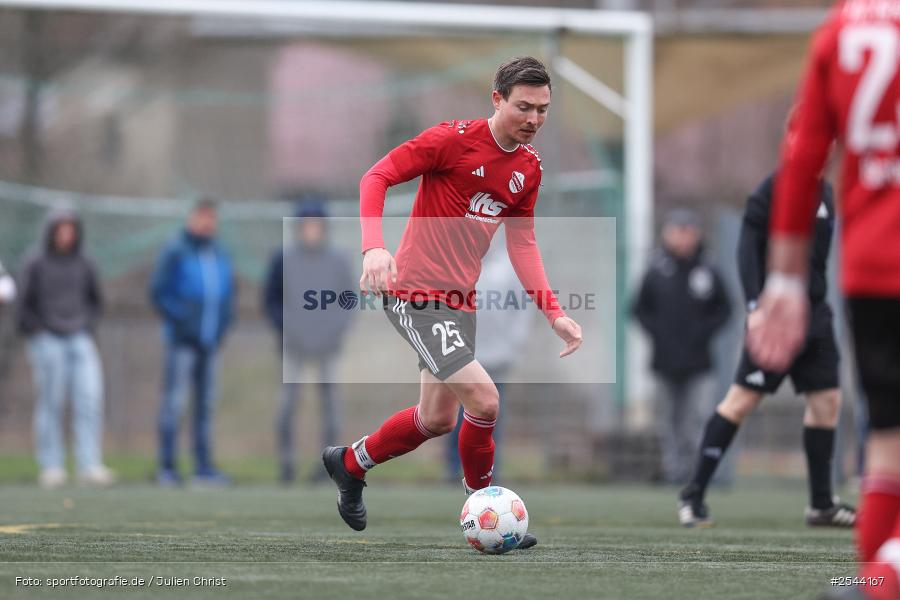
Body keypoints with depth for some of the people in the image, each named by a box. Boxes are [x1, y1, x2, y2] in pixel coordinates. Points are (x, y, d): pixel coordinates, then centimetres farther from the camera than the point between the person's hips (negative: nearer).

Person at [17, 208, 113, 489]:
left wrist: (89, 327, 8)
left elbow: (96, 300, 20)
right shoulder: (35, 262, -3)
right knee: (50, 404, -3)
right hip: (47, 340, -3)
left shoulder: (84, 263, 8)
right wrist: (40, 334, -3)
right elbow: (25, 305, 0)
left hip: (80, 339, 3)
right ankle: (51, 468, 1)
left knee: (90, 399, -10)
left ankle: (90, 466, -11)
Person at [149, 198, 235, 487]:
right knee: (173, 401, -9)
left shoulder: (220, 255, 14)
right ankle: (167, 467, -8)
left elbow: (228, 292, 22)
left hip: (210, 342, 6)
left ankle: (204, 466, 10)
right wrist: (180, 322, -12)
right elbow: (158, 292, -6)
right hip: (182, 341, -6)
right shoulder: (175, 252, -4)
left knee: (206, 403, 7)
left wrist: (223, 324, 7)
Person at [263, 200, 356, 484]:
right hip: (293, 345, -1)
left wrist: (338, 329, -7)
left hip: (328, 344, 1)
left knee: (329, 401, 0)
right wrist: (285, 329, -7)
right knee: (287, 401, -8)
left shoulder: (338, 260, 2)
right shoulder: (283, 260, -1)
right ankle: (286, 462, 2)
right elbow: (271, 299, 5)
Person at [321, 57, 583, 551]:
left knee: (438, 419, 17)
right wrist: (374, 247, -29)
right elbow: (376, 177, -15)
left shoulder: (529, 167, 7)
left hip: (459, 301, 8)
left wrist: (553, 312, 3)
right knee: (484, 400, -19)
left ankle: (349, 464, 40)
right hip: (414, 293, -8)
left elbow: (522, 245, 13)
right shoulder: (455, 139, -15)